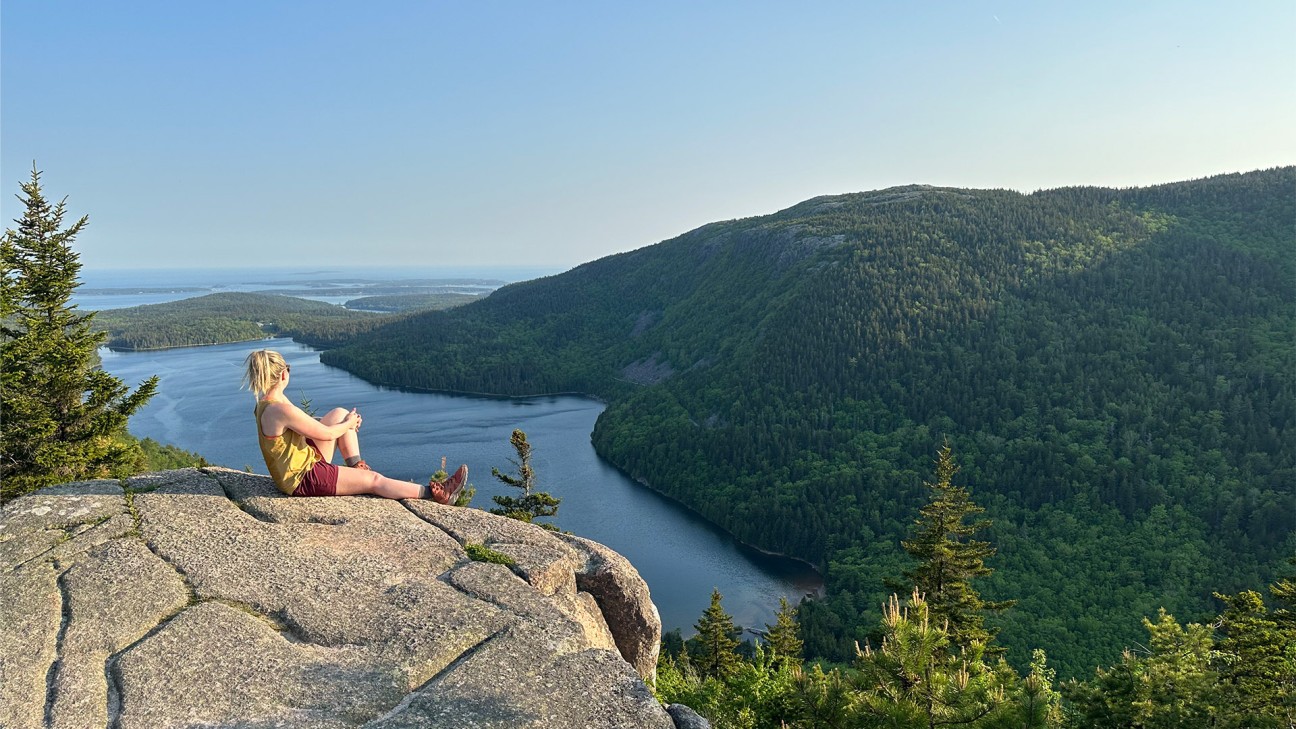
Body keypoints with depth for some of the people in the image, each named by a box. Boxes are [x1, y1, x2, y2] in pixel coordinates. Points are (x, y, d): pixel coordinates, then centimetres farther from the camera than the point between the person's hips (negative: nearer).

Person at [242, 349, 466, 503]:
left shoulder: (265, 403, 2)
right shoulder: (282, 409, -29)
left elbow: (309, 425, 14)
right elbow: (326, 434, -20)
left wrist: (346, 422, 9)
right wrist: (349, 424, 0)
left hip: (305, 459, 10)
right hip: (302, 479, -10)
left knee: (339, 414, 10)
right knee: (374, 480, -6)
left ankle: (357, 467, 18)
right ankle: (435, 494, 1)